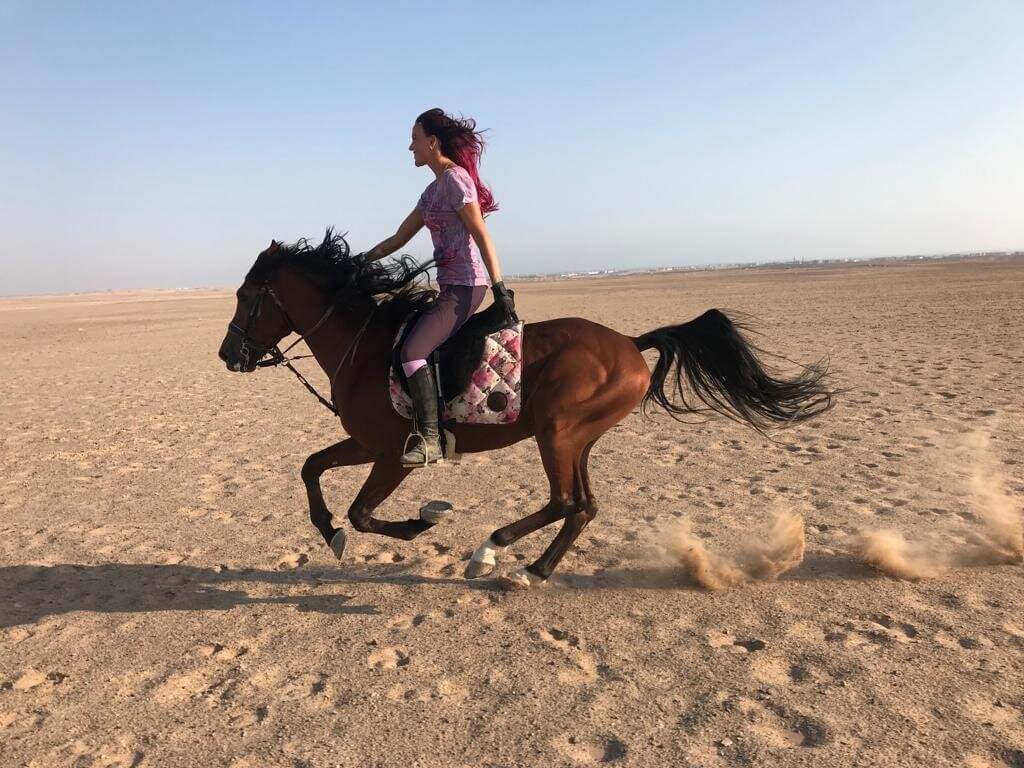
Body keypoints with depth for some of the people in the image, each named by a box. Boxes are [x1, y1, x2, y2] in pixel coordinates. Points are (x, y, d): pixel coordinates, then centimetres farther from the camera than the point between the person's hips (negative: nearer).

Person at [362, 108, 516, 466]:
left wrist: (500, 287, -21)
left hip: (465, 286, -10)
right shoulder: (434, 188, 19)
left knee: (411, 351, -19)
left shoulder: (455, 178, -9)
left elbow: (482, 236, -15)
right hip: (452, 286, 10)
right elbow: (398, 239, 22)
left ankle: (429, 441, -16)